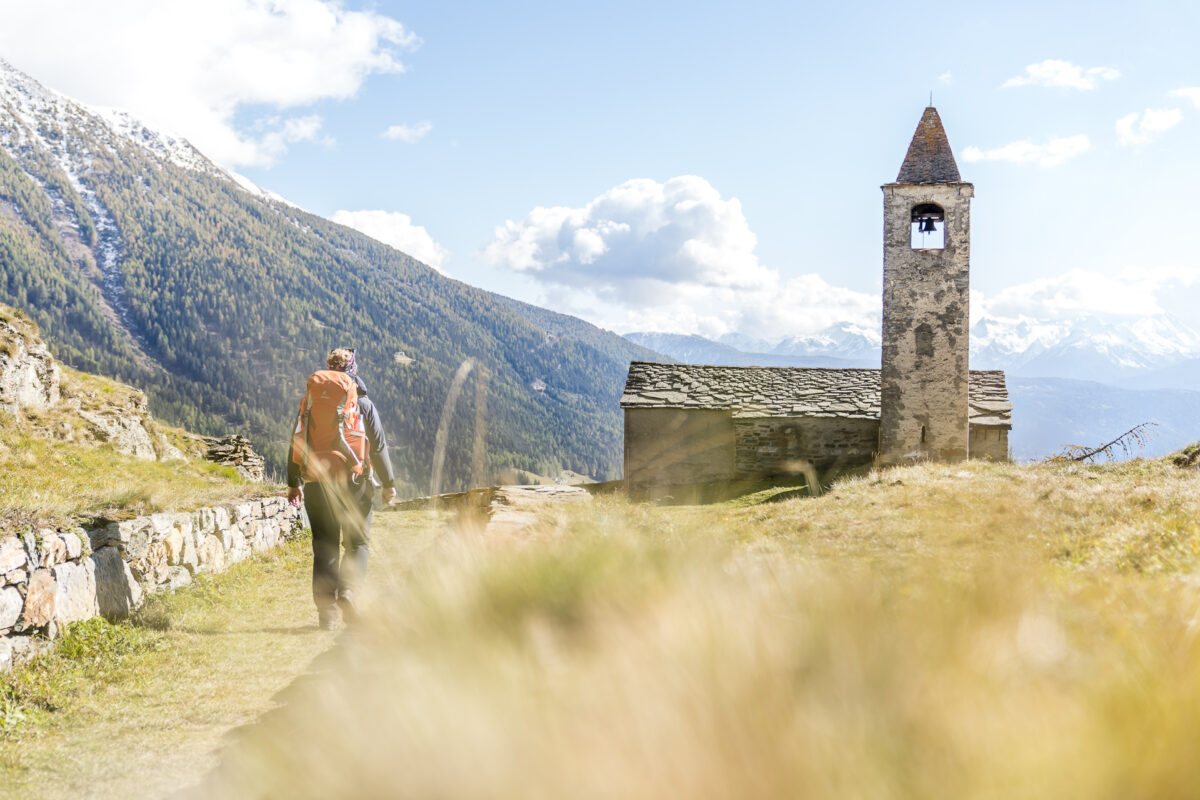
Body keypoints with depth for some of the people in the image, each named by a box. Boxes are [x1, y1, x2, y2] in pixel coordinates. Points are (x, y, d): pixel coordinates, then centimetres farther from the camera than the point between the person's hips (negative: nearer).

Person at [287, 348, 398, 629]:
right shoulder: (363, 404, -2)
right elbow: (378, 446, -2)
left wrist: (294, 484, 14)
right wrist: (388, 483, 6)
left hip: (318, 484, 2)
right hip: (355, 483, -2)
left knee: (325, 545, 7)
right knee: (358, 543, 10)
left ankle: (327, 612, 4)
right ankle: (347, 591, -16)